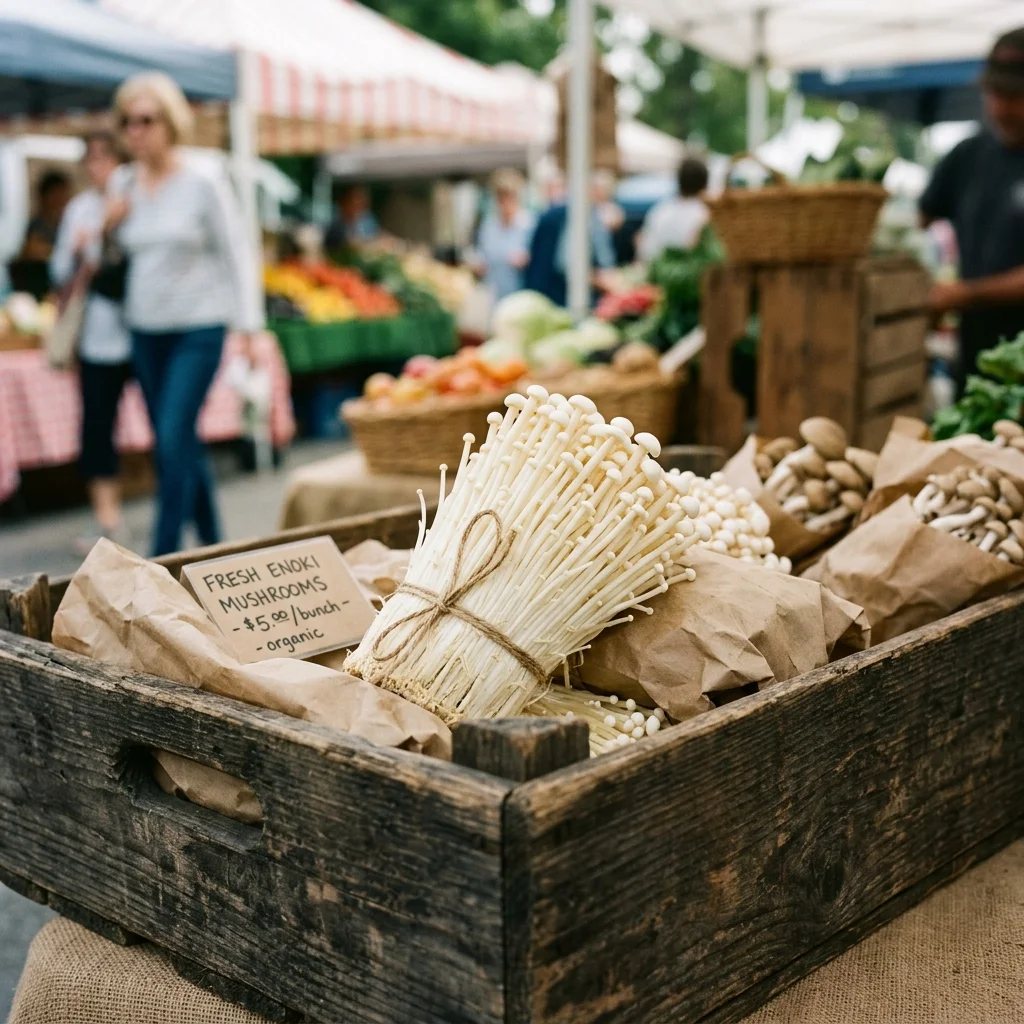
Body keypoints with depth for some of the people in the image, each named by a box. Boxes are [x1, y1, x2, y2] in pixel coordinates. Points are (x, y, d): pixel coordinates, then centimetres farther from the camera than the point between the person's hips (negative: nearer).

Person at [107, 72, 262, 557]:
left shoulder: (204, 183, -7)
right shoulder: (123, 186, 7)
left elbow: (237, 255, -5)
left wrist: (249, 326, -10)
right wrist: (109, 227, -4)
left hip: (198, 329, -5)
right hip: (145, 330, 6)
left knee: (173, 439, -13)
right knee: (182, 443, 11)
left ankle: (164, 556, -7)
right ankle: (212, 544, 25)